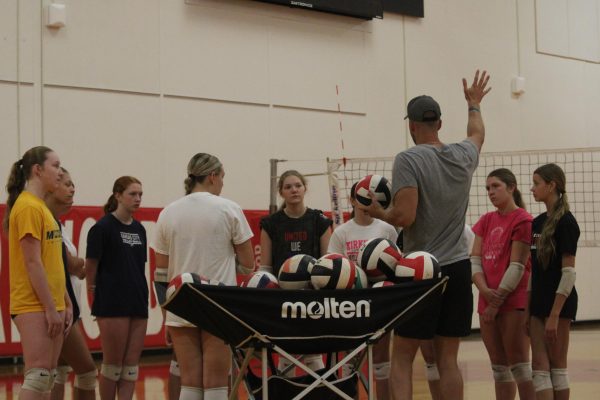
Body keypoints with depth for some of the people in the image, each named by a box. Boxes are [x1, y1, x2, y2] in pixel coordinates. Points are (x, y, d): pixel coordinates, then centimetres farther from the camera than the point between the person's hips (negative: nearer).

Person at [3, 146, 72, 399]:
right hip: (34, 306, -10)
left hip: (50, 306, 10)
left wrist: (65, 305, 17)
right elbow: (32, 263, -17)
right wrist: (50, 308, -18)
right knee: (37, 376, -12)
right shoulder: (28, 207, -12)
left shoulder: (42, 207, 17)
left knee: (48, 377, 9)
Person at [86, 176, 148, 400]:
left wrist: (141, 292, 12)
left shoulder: (139, 229, 12)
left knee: (132, 364, 5)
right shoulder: (103, 227, -8)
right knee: (113, 364, 0)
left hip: (138, 303, 6)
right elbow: (91, 265, -7)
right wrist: (94, 290, -3)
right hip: (112, 304, -6)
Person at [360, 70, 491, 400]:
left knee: (402, 358, 2)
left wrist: (377, 212, 2)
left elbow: (405, 217, -18)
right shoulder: (463, 156, 8)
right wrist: (473, 104, 50)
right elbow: (477, 134, 32)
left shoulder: (408, 159, -10)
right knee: (448, 360, 7)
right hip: (458, 269, 5)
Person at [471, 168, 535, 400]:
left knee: (518, 363, -6)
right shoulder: (486, 220, 14)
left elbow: (517, 266, -12)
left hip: (514, 302, -7)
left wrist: (497, 300, -13)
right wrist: (485, 290, -10)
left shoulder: (522, 220, -7)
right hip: (488, 302, 7)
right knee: (499, 365, 9)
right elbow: (474, 260, 7)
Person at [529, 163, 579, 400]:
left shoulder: (566, 222, -12)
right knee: (539, 365, 3)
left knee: (557, 365, 0)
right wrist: (528, 308, 12)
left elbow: (568, 272, -16)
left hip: (559, 302, -7)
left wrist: (555, 314, -19)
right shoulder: (537, 223, 12)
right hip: (538, 302, 7)